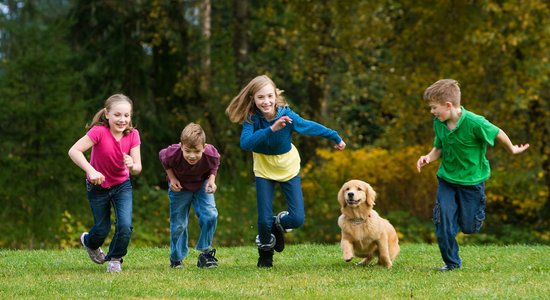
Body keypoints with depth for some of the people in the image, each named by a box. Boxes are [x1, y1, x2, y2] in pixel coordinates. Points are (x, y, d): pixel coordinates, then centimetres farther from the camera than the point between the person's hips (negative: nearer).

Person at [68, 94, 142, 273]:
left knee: (125, 226, -15)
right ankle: (89, 242, 48)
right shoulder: (99, 131, -28)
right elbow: (74, 151, -35)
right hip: (97, 186, -2)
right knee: (102, 230, 10)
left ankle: (115, 259, 13)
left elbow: (138, 169, -19)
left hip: (122, 185, 2)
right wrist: (91, 171, -44)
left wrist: (132, 166, -42)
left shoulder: (132, 135, -18)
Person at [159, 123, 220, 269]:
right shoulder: (173, 154, -37)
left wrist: (212, 179, -22)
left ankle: (205, 252, -2)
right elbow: (162, 156, -10)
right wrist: (172, 178, -17)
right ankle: (176, 260, 24)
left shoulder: (211, 155, -33)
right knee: (178, 223, 5)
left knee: (210, 215, -17)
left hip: (201, 185, 1)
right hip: (180, 186, -1)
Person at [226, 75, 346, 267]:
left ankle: (279, 223, 27)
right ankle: (265, 251, 26)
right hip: (264, 170, -1)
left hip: (288, 168, 1)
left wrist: (336, 138, 7)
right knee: (264, 220, -6)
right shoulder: (251, 119, -25)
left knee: (297, 219, -9)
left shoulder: (286, 115, -24)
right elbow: (245, 143, -43)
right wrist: (271, 129, -54)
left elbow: (312, 127, -7)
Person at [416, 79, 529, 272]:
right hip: (447, 179, 4)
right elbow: (439, 148, 4)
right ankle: (452, 262, 11)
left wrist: (512, 150, 6)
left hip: (472, 180, -4)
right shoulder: (439, 124, -9)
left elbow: (498, 134, -11)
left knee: (469, 227, 8)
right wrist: (429, 157, -18)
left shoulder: (474, 123, -27)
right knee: (443, 224, -7)